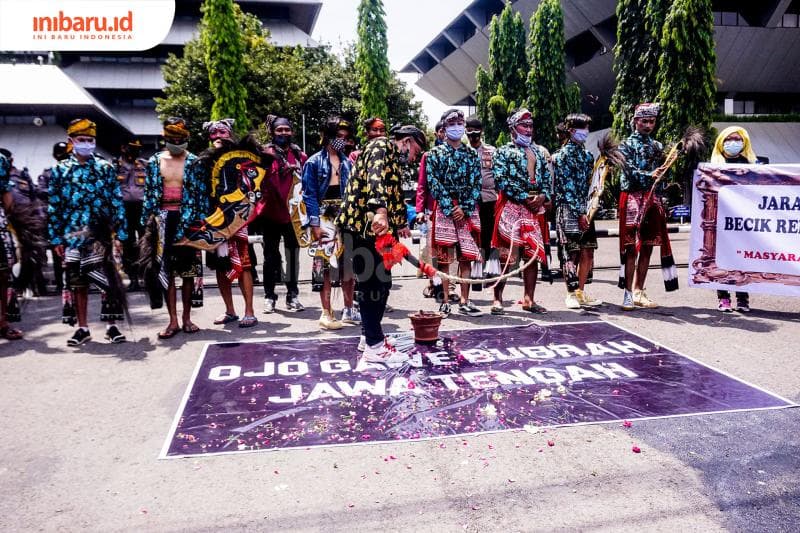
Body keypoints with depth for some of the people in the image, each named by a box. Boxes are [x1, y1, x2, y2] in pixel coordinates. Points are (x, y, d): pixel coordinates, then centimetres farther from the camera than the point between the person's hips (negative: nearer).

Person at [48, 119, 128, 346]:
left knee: (110, 281, -3)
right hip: (72, 236, 2)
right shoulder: (59, 170, 8)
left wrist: (120, 234, -3)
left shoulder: (105, 168, 5)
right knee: (77, 283, 8)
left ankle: (112, 325, 9)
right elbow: (53, 207, 7)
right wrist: (56, 238, 3)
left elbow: (117, 203, 3)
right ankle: (82, 328, 19)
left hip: (100, 235, -1)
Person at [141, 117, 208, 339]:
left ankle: (186, 318, 14)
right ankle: (173, 321, 6)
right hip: (164, 218, 2)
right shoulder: (154, 161, 9)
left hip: (187, 218, -2)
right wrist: (147, 221, 4)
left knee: (188, 270, 3)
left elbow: (202, 194, 0)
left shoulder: (194, 162, 2)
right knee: (166, 270, 0)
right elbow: (148, 194, 10)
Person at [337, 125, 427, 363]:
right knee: (374, 282, -7)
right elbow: (375, 177, -26)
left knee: (380, 281, 13)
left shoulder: (395, 162, 24)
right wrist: (380, 210, -41)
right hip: (363, 224, -10)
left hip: (376, 228, 10)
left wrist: (401, 223, 35)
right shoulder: (381, 145, -6)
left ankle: (369, 335, 24)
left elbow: (395, 195, 34)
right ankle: (374, 346, -1)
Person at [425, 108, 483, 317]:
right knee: (444, 256, -1)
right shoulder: (435, 153, 6)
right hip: (444, 210, -2)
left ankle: (465, 302, 7)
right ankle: (445, 301, 6)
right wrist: (451, 209, -11)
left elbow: (477, 183, 6)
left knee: (466, 256, 2)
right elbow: (434, 183, -3)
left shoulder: (472, 154, 13)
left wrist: (465, 209, -7)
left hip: (468, 211, 2)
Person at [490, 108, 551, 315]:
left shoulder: (539, 152, 20)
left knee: (534, 253, 4)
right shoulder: (503, 152, 1)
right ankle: (497, 299, 2)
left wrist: (543, 195, -3)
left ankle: (528, 299, 13)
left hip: (535, 207, 6)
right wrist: (525, 198, -12)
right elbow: (501, 180, -10)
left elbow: (547, 177, 18)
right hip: (511, 206, -6)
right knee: (504, 254, -6)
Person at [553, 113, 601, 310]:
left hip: (585, 210, 7)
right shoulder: (562, 155, -4)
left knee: (588, 253, 7)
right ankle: (571, 294, 0)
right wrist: (579, 213, -15)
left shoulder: (587, 155, 18)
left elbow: (589, 185, 19)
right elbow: (566, 188, -11)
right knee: (572, 253, -7)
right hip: (568, 210, -7)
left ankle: (580, 291, 18)